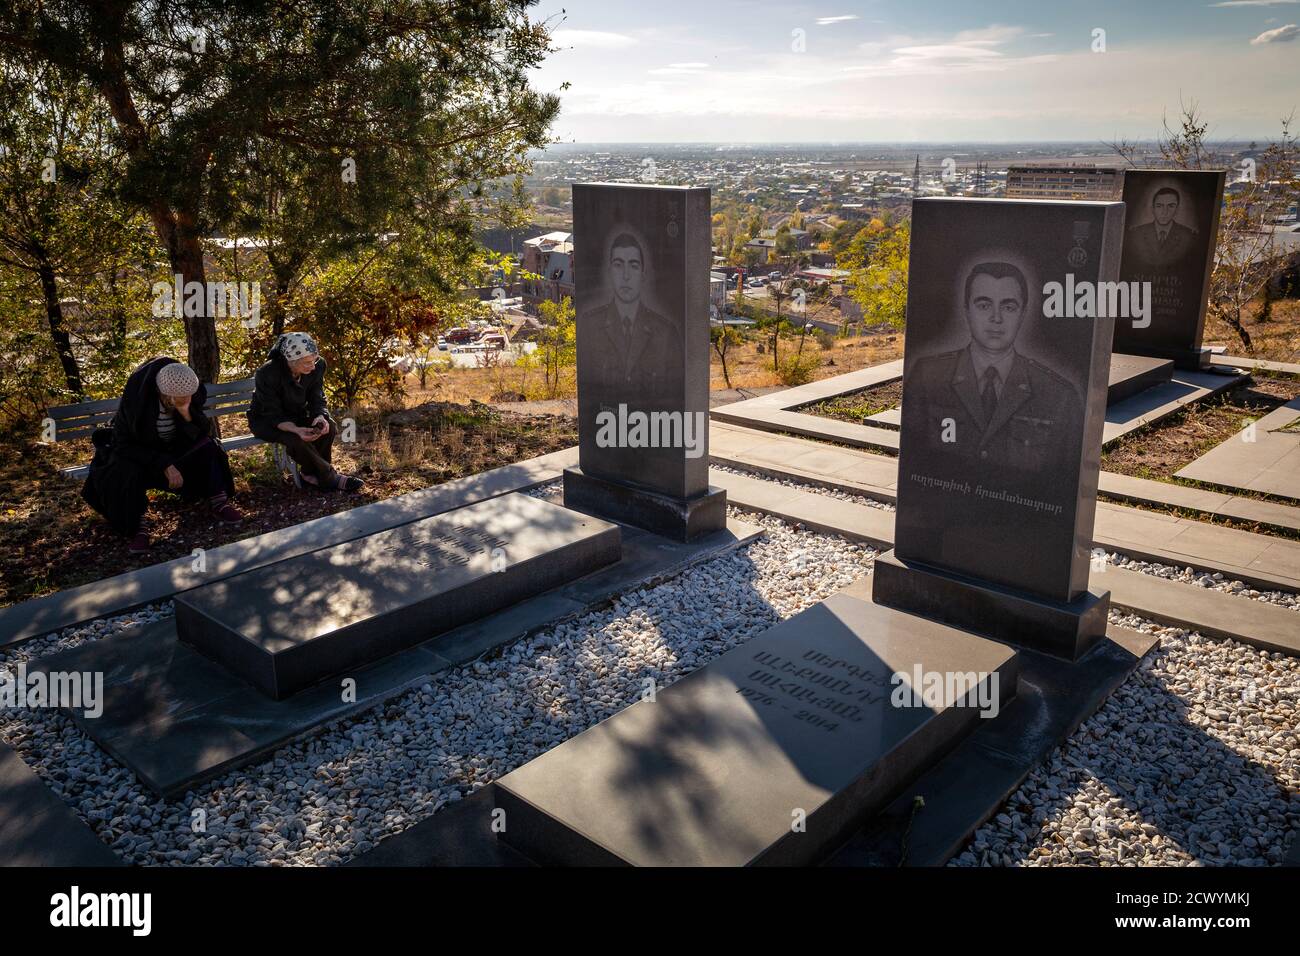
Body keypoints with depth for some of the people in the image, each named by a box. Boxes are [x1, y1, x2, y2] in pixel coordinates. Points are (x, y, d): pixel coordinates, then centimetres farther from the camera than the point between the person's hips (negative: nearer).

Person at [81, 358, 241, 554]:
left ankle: (218, 503, -11)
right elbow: (123, 443, -24)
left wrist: (186, 413, -38)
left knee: (209, 447, -21)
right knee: (127, 473, -35)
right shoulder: (135, 398, -32)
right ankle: (136, 527, -18)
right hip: (137, 451, -3)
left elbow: (199, 435, -18)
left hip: (173, 450, 3)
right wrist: (163, 464, -33)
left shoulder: (191, 396, -22)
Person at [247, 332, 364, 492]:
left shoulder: (318, 366, -17)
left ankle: (309, 473, -6)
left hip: (296, 415, 5)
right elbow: (274, 415, -26)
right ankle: (329, 478, -17)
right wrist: (296, 430, -46)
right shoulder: (267, 374, -30)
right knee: (294, 439, -34)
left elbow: (317, 400, -9)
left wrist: (320, 417, -34)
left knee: (329, 427, -22)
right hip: (265, 420, -5)